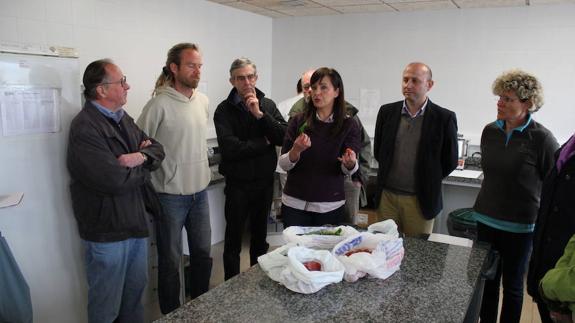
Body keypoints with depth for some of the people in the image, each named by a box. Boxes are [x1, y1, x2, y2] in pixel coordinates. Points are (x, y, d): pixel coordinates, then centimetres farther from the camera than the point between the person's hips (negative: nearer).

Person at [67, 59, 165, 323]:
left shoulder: (123, 119, 9)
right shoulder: (85, 128, -20)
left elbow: (157, 149, 8)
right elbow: (114, 180, -27)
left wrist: (142, 157, -15)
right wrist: (143, 170, -8)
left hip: (136, 221, 8)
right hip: (107, 231, -8)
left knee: (136, 289, 22)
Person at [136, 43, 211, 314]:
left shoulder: (203, 101, 4)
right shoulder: (160, 104, -16)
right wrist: (156, 180, -8)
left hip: (199, 191, 6)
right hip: (170, 196, -6)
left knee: (203, 254, 17)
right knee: (171, 261, 10)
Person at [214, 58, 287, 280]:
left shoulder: (268, 105, 3)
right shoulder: (224, 110, -8)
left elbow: (284, 137, -10)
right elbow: (230, 148, -21)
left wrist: (259, 114, -19)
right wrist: (264, 142, -11)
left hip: (265, 180, 4)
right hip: (238, 183, -3)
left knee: (260, 235, 18)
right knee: (233, 238, 7)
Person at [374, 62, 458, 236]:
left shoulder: (444, 118, -6)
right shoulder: (387, 112, 3)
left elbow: (450, 161, 1)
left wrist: (429, 182, 6)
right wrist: (389, 175, 11)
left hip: (420, 200, -2)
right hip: (386, 196, 3)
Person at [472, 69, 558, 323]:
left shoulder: (541, 138, -14)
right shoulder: (490, 131, 0)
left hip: (519, 226, -4)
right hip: (486, 219, 4)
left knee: (512, 285, 13)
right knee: (486, 281, 14)